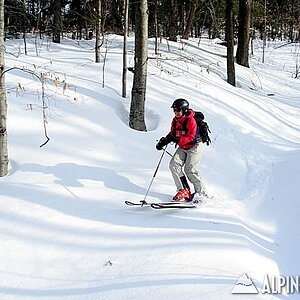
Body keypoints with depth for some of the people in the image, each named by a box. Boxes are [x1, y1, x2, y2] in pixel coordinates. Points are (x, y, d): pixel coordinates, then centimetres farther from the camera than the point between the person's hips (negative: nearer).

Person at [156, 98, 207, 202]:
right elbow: (172, 134, 12)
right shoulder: (175, 121, 2)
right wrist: (164, 141, -5)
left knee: (190, 169, -14)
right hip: (182, 148, 8)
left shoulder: (191, 121, -21)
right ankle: (183, 190, -8)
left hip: (194, 147, -7)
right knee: (173, 165, -10)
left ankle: (201, 192, 2)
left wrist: (177, 140, -38)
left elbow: (190, 137, -27)